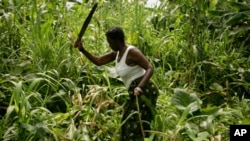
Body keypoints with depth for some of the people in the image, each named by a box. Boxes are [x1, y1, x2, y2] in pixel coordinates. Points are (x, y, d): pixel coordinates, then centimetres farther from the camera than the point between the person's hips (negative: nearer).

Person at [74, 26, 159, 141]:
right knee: (129, 126, 19)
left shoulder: (132, 52, -17)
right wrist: (82, 50, 4)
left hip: (145, 92, -10)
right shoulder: (117, 53, 10)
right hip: (138, 94, 10)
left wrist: (140, 86, -34)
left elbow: (150, 68, -21)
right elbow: (98, 61, 12)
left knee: (137, 128, -8)